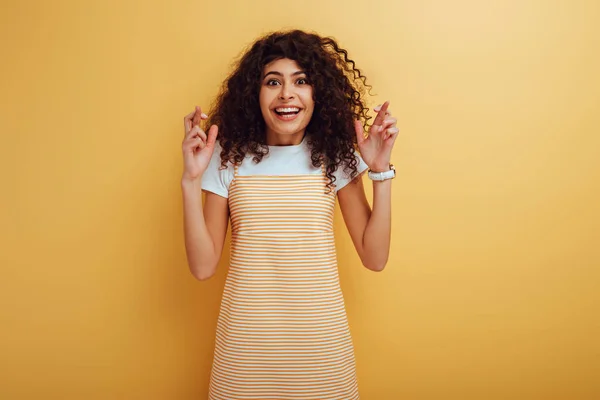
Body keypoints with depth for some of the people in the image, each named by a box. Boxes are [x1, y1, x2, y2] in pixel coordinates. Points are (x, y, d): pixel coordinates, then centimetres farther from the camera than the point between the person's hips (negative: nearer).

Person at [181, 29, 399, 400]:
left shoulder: (335, 157, -2)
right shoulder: (229, 158, -3)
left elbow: (374, 258, -4)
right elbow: (203, 266, -6)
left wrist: (381, 171, -10)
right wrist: (191, 180, -14)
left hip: (321, 339, 1)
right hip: (245, 341, 0)